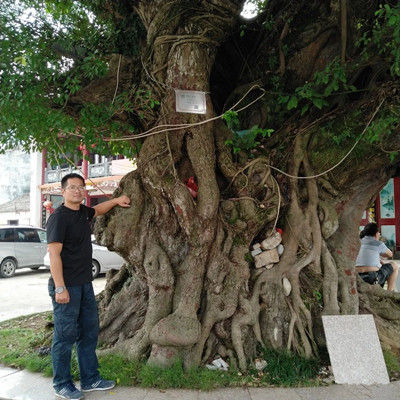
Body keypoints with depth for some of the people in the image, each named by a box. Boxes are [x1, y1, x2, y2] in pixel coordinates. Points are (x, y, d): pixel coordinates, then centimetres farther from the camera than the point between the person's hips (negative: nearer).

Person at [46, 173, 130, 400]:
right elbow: (54, 254, -19)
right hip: (67, 286, -9)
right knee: (65, 335, 2)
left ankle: (90, 379, 27)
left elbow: (98, 210, 34)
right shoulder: (58, 218, -15)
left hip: (85, 284, 9)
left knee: (90, 332, 14)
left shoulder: (83, 212, 9)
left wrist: (116, 201, 18)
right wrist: (59, 287, -23)